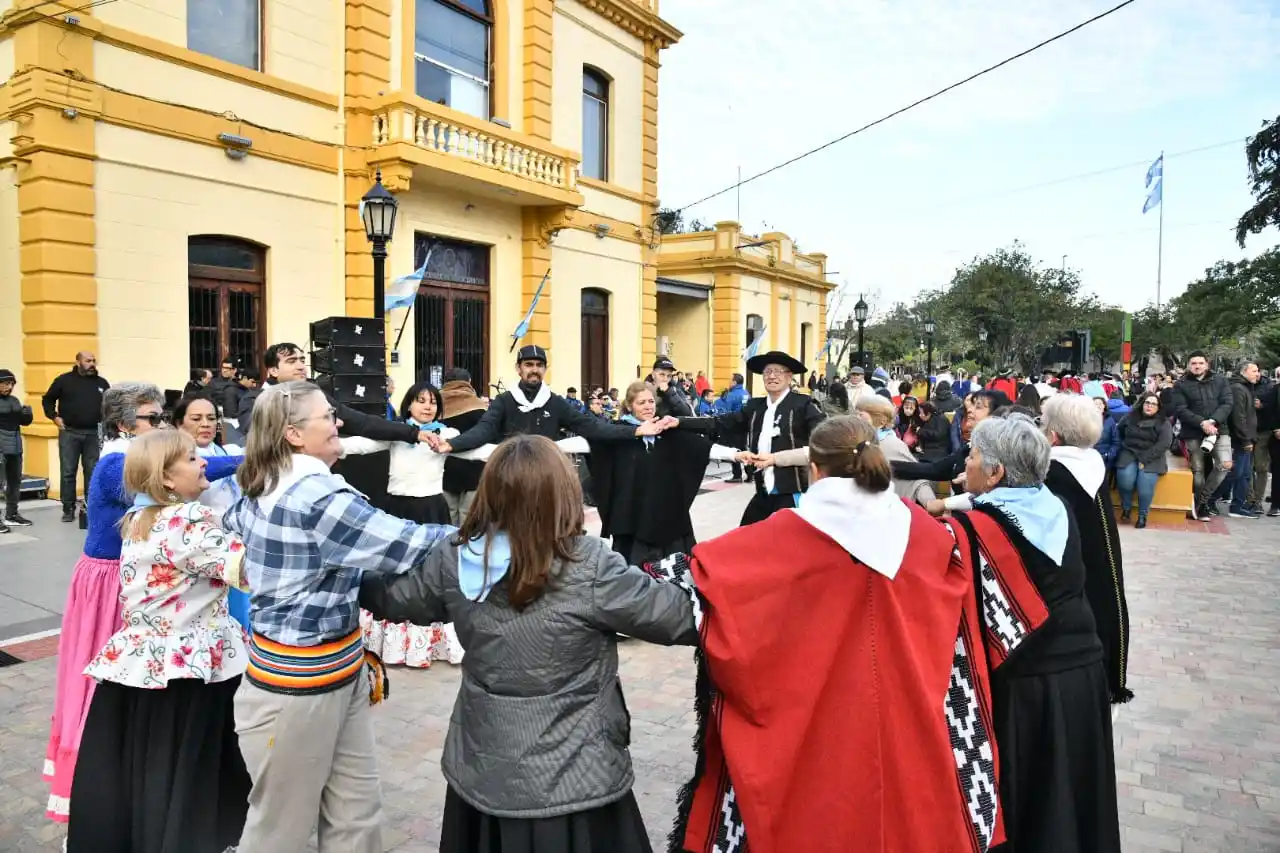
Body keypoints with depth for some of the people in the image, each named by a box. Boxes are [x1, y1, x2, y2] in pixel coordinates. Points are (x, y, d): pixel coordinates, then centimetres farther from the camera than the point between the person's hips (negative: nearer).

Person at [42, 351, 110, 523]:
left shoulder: (102, 383, 9)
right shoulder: (64, 380, 3)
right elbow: (47, 400, 11)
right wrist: (54, 417, -1)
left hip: (94, 434, 2)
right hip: (69, 433, -2)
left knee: (93, 472, 5)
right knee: (68, 472, 2)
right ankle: (68, 509, 9)